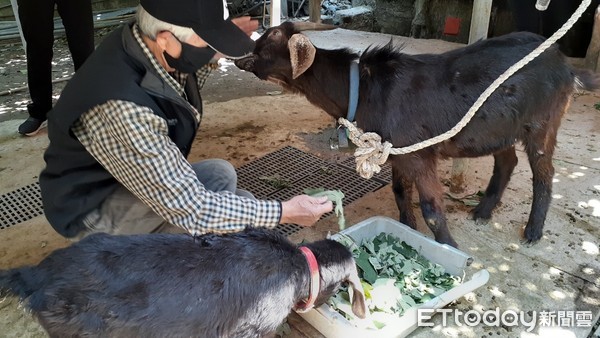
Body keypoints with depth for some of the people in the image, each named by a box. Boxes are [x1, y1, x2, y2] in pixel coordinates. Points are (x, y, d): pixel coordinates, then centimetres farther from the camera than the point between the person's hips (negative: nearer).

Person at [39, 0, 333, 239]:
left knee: (242, 206, 4)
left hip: (128, 177, 8)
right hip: (91, 208, -8)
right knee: (219, 177, -24)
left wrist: (211, 54, -5)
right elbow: (190, 209, -32)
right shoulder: (123, 110, -38)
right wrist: (283, 213, -24)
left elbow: (181, 96, 11)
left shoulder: (139, 45, -13)